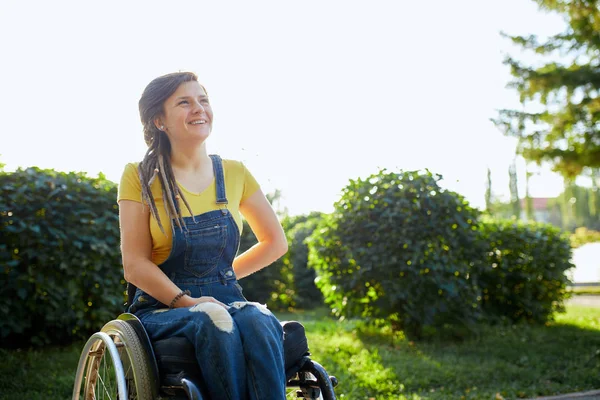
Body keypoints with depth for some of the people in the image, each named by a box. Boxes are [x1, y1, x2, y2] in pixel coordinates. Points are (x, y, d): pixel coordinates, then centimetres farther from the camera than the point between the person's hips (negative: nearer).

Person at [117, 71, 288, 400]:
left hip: (226, 301, 3)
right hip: (162, 309, -2)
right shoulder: (141, 177, 0)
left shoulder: (234, 174, 7)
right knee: (214, 321, -36)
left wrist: (225, 276, 10)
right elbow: (135, 265, -7)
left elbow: (275, 243, 18)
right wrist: (187, 301, -20)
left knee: (260, 323, -32)